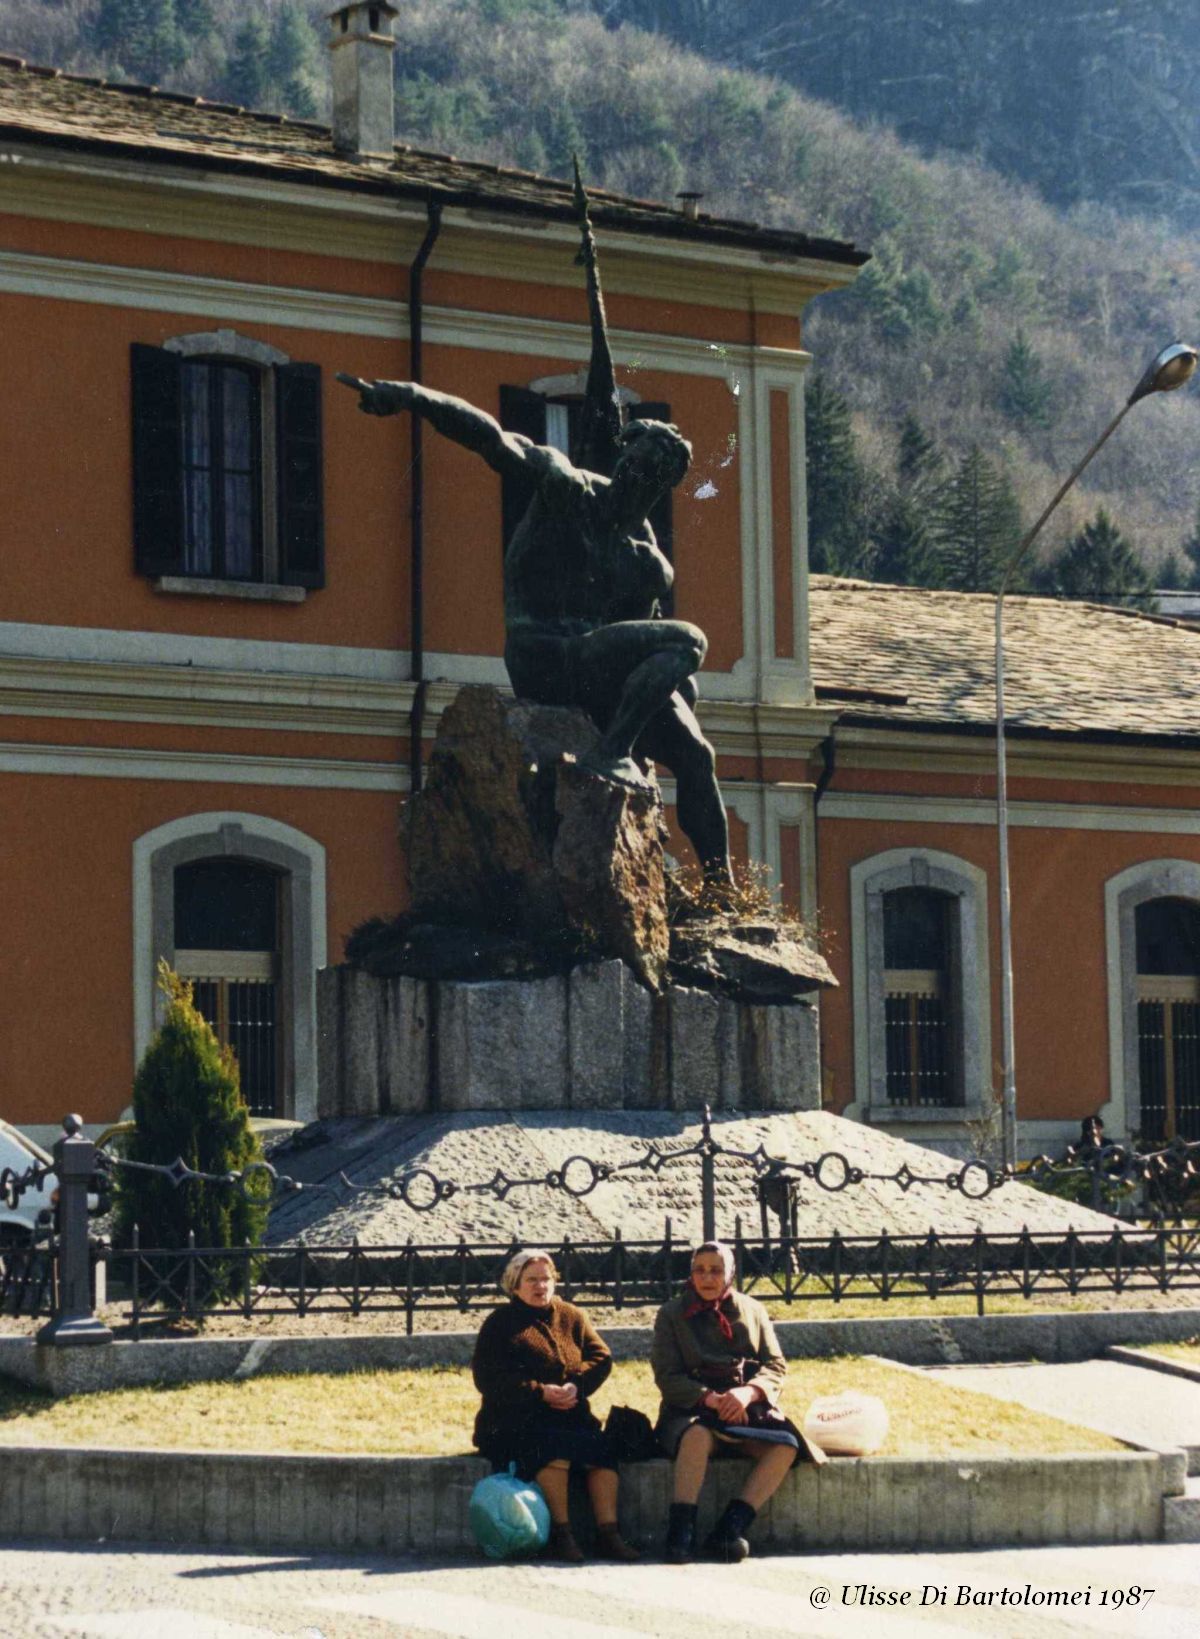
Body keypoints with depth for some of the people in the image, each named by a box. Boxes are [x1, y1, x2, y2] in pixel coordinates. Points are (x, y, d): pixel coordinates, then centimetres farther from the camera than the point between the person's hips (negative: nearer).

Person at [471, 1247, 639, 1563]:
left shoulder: (572, 1317, 18)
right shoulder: (499, 1324, 7)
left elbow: (601, 1358, 11)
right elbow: (487, 1377, -4)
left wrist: (576, 1386, -11)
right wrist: (541, 1392, -15)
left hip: (570, 1414, 3)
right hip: (516, 1418, -3)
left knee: (599, 1446, -28)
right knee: (554, 1444, -35)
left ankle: (608, 1532, -29)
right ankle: (560, 1533, -31)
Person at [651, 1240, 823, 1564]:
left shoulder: (752, 1311, 16)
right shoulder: (672, 1314, 8)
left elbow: (776, 1367, 7)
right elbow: (667, 1377, -2)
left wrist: (747, 1393, -16)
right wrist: (711, 1398, -19)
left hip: (747, 1410, 3)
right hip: (691, 1410, -3)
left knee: (785, 1446, -29)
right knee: (698, 1436, -39)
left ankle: (729, 1529, -32)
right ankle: (681, 1534, -39)